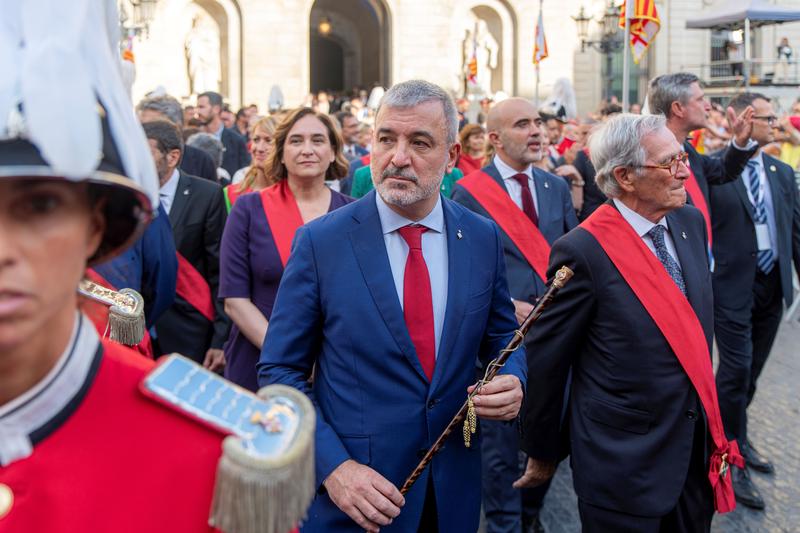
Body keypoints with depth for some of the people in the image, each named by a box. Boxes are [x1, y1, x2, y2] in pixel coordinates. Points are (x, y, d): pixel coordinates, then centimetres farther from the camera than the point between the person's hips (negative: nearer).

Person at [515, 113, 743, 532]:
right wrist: (543, 453, -2)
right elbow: (546, 363, -12)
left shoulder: (691, 223, 2)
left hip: (698, 450, 7)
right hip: (623, 464, -6)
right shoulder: (582, 251, -20)